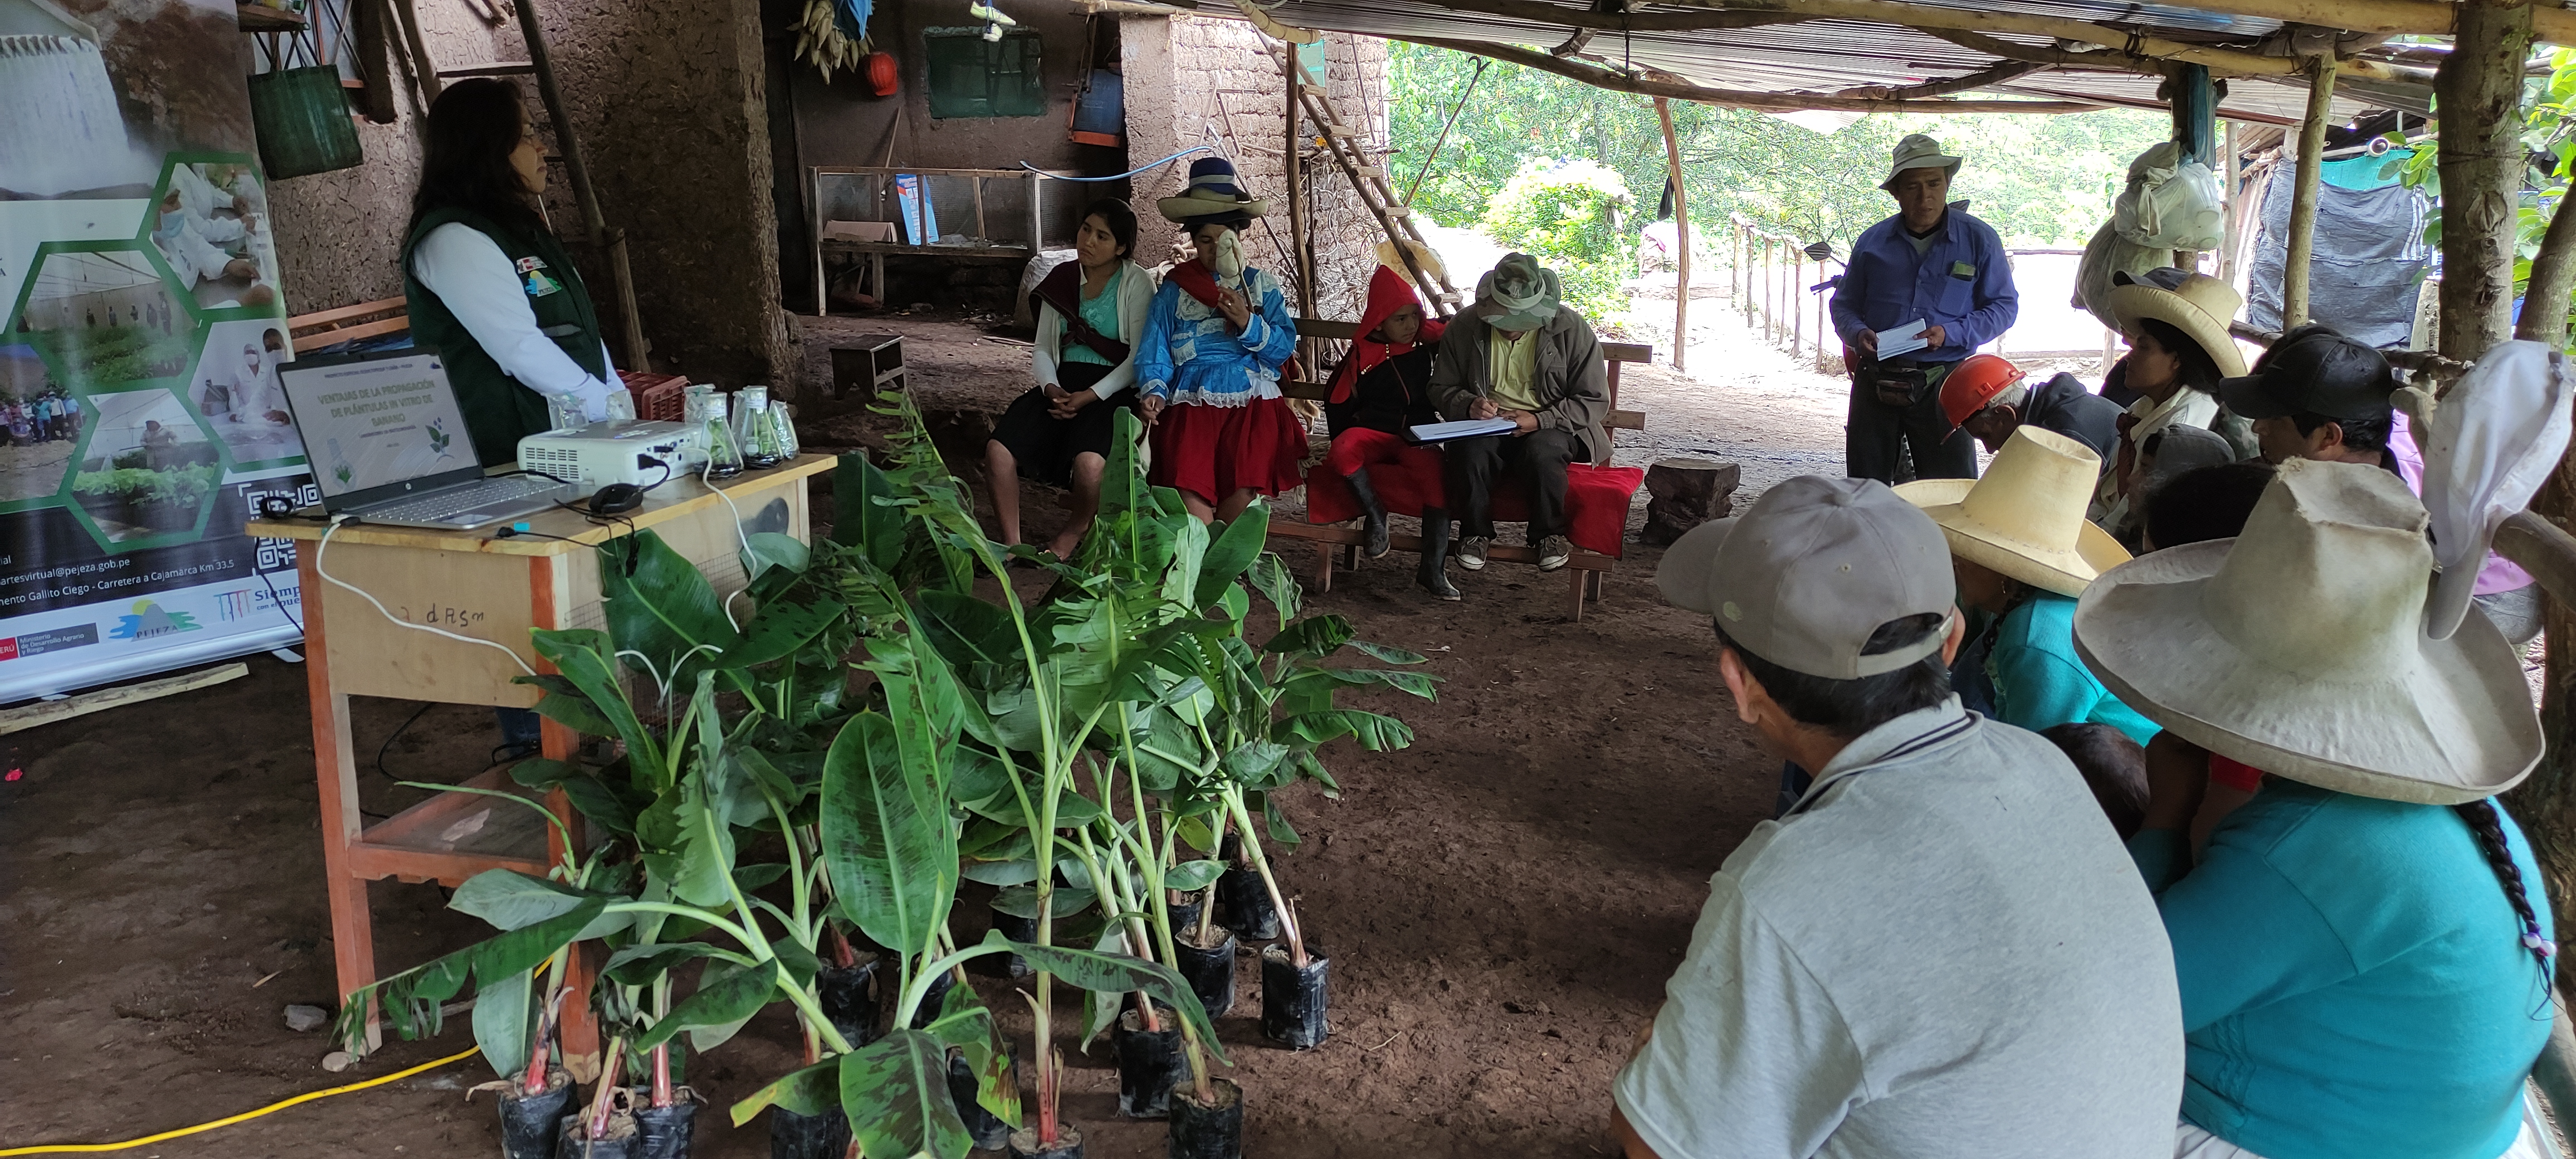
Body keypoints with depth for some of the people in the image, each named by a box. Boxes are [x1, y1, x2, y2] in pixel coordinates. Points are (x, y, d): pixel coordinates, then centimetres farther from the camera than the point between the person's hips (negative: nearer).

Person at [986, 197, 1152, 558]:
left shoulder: (1137, 284, -1)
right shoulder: (1061, 279, 14)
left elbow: (1139, 357, -7)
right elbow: (1043, 349, 16)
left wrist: (1088, 396, -15)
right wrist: (1051, 387, -6)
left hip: (1111, 389, -5)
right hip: (1061, 383, 5)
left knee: (1088, 463, -35)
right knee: (999, 450, -21)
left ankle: (1074, 533, -2)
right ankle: (1011, 544, -4)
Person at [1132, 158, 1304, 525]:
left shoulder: (1262, 285, 17)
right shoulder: (1174, 290, 16)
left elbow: (1284, 349, 7)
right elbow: (1153, 353, 8)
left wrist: (1249, 324, -9)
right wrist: (1154, 392, -11)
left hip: (1253, 401, 0)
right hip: (1191, 401, 0)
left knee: (1244, 488, -25)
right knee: (1189, 487, -28)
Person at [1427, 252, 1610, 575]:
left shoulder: (1572, 330, -7)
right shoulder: (1465, 328, -1)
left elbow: (1594, 401, -5)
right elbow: (1441, 388, 9)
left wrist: (1539, 420, -20)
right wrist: (1469, 405, -15)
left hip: (1551, 426, -1)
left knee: (1542, 451, -36)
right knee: (1471, 451, -33)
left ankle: (1549, 534, -13)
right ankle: (1475, 533, -12)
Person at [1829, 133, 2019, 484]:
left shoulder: (1979, 239, 1)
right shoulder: (1872, 242, 8)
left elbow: (2004, 306, 2)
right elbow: (1844, 304, 14)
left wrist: (1951, 334, -15)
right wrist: (1858, 333, -9)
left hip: (1943, 384, -2)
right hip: (1876, 383, 3)